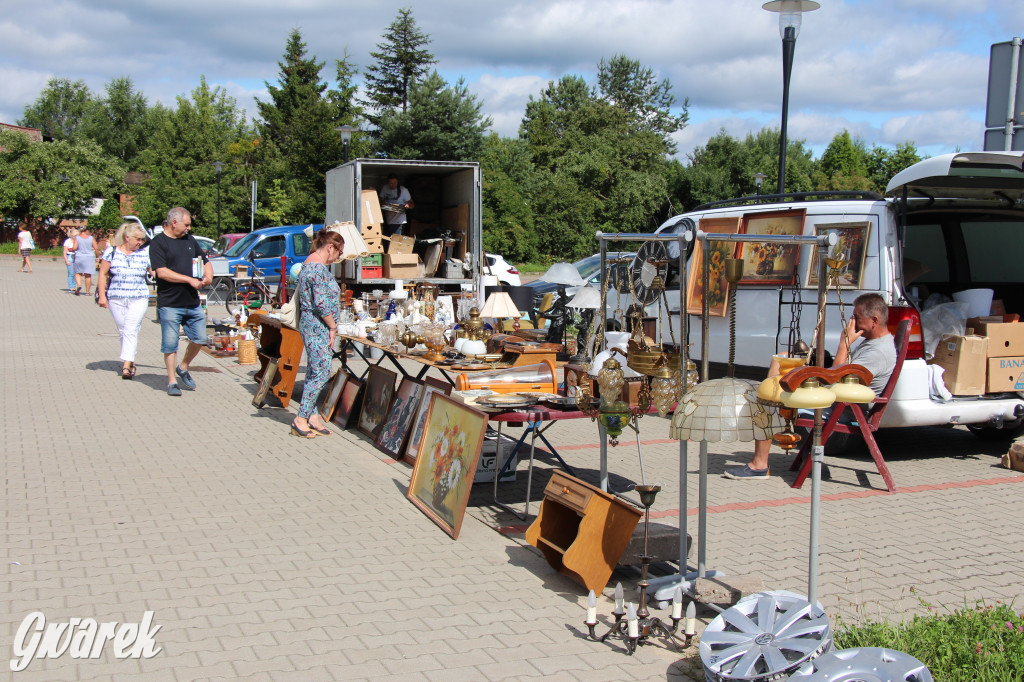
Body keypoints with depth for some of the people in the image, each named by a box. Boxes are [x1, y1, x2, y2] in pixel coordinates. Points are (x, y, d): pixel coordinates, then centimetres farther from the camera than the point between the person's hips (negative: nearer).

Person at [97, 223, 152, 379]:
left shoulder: (145, 254, 5)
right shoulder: (112, 252, 3)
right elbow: (103, 274, 5)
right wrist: (102, 295, -1)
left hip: (138, 299, -1)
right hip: (115, 299, 1)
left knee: (131, 331, -11)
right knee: (123, 331, 6)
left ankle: (126, 366, -15)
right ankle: (131, 362, 19)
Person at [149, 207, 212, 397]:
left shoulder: (190, 240, 14)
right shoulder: (158, 243, -6)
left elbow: (206, 262, 22)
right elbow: (162, 272, -16)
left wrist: (208, 277, 0)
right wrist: (190, 280, -17)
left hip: (193, 303, 6)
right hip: (169, 304, -6)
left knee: (200, 339, 6)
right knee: (170, 344, 0)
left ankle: (183, 368, 28)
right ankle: (172, 381, 10)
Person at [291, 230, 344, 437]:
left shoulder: (309, 263, 15)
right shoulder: (319, 268, -18)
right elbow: (321, 304, -23)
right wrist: (333, 327, -10)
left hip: (312, 326, 11)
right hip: (317, 327, -11)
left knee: (314, 372, 12)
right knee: (321, 372, -8)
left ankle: (312, 416, 16)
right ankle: (301, 419, -4)